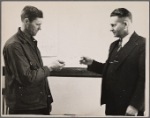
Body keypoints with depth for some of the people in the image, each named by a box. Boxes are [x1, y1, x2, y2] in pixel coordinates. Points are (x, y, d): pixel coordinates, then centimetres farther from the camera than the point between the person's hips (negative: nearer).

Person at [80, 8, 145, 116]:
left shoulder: (142, 44, -13)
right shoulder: (114, 45, 14)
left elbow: (144, 78, -16)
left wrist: (135, 105, -18)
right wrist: (92, 63, 2)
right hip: (111, 104, 7)